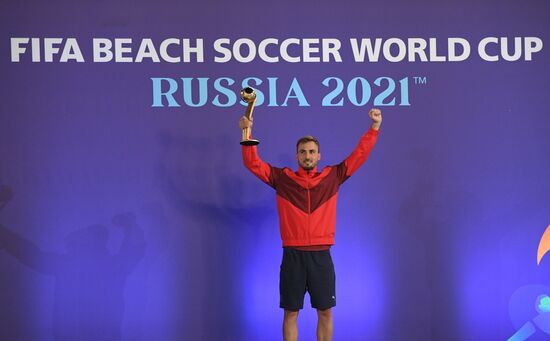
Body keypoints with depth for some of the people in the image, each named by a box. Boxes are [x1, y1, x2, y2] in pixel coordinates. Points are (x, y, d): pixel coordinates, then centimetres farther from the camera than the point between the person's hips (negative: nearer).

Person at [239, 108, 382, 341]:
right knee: (291, 313, 5)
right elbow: (253, 163, 2)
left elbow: (359, 155, 8)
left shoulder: (332, 177, 8)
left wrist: (374, 128, 1)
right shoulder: (282, 178, 5)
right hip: (292, 255, -1)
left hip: (321, 255, 1)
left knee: (325, 312, 7)